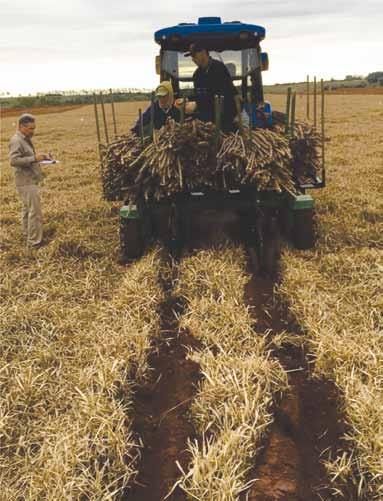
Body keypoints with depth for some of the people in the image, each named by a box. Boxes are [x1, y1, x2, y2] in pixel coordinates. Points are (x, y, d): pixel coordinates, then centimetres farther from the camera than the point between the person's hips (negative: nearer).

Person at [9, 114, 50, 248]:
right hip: (27, 182, -10)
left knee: (27, 209, 18)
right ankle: (34, 241, -4)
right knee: (35, 211, -9)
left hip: (29, 181, 10)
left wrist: (39, 156, 9)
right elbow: (13, 160, -26)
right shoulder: (16, 141, -16)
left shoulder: (25, 139, 15)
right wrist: (34, 158, -28)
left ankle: (27, 235, 30)